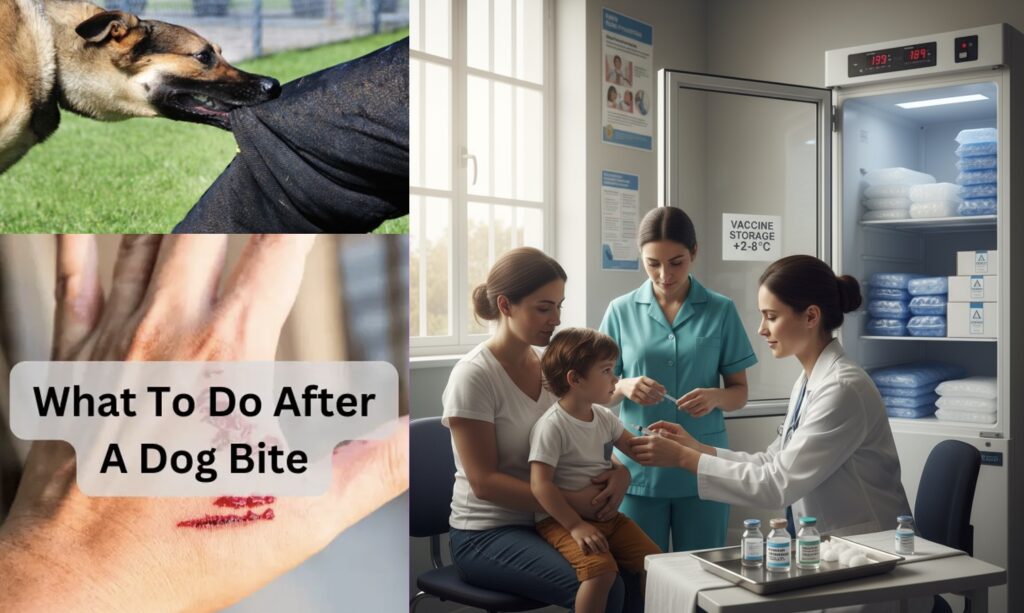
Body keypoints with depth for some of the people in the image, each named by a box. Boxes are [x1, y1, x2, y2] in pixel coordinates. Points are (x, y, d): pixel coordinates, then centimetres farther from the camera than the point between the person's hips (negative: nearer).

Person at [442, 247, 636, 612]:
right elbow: (484, 482, -17)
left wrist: (618, 471, -11)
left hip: (548, 523, 6)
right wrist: (571, 501, -24)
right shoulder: (473, 375, -14)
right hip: (485, 534, -6)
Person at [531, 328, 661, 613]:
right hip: (562, 518, -8)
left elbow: (635, 448, 20)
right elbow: (541, 485, -23)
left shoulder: (605, 418, 7)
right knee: (601, 569, -30)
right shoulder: (552, 426, -18)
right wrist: (576, 526, -26)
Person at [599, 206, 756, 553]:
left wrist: (715, 397, -16)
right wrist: (624, 387, -15)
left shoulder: (721, 311, 2)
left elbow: (740, 393, 6)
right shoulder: (622, 311, 3)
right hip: (639, 467, 0)